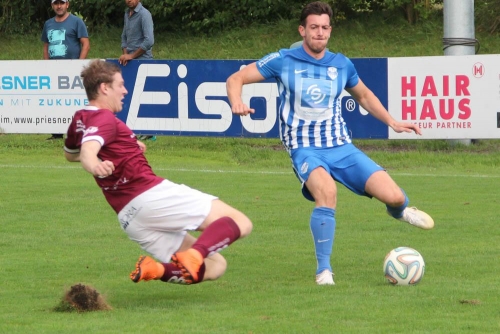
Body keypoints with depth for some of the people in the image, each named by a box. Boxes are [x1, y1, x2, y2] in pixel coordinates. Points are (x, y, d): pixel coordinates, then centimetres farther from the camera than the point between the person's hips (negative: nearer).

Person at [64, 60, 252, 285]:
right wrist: (95, 165, -53)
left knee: (214, 267, 13)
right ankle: (194, 254, -36)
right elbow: (87, 152, -29)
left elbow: (70, 154, 38)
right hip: (150, 194, -9)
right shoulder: (104, 118, -8)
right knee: (240, 223, -10)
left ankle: (156, 270, -13)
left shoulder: (79, 121, 18)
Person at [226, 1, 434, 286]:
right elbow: (236, 78, -2)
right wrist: (237, 102, -23)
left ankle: (399, 209, 30)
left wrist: (392, 122, 16)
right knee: (326, 190, -38)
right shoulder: (283, 61, -3)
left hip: (341, 147, 3)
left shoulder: (342, 64, 6)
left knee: (393, 196, -13)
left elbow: (364, 95, 25)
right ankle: (324, 269, -25)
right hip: (305, 149, -3)